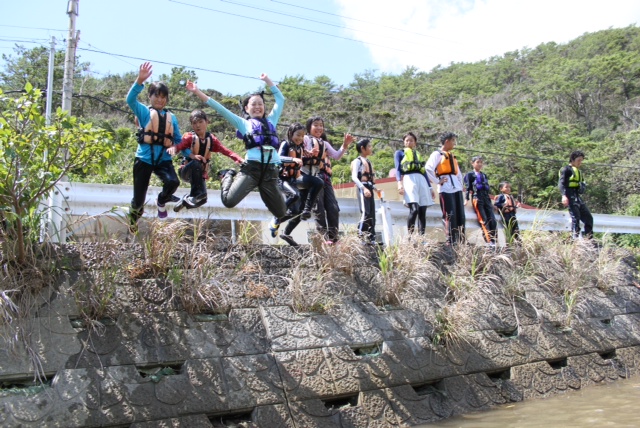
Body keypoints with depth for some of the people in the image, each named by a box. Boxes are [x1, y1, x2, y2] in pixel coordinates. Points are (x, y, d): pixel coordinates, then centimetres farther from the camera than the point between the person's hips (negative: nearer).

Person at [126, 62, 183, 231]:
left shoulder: (172, 118, 10)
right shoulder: (144, 112, 1)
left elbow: (178, 140, 16)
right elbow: (131, 99, -18)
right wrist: (140, 80, -33)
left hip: (164, 159, 2)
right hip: (144, 159, -2)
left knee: (173, 182, -29)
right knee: (139, 198, 4)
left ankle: (161, 201, 6)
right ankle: (134, 216, 41)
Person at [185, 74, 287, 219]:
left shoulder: (271, 121, 22)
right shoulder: (243, 123, 14)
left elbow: (280, 98, 30)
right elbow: (220, 109, 11)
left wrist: (267, 80, 30)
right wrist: (197, 92, 7)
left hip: (270, 170, 3)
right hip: (251, 168, -3)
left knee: (281, 213, 7)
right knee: (229, 201, -19)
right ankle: (229, 176, 15)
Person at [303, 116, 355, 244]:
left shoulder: (324, 143, 27)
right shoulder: (306, 139, 8)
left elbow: (336, 156, 16)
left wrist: (345, 145, 2)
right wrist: (309, 154, -24)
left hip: (325, 178, 6)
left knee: (333, 208, -2)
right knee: (319, 208, -9)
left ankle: (332, 237, 1)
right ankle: (323, 237, -8)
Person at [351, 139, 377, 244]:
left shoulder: (369, 162, 22)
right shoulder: (357, 161, -2)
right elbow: (354, 177, -15)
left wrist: (375, 188, 10)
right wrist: (364, 188, -26)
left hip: (369, 189, 8)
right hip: (362, 188, -8)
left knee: (372, 214, 3)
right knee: (365, 213, -19)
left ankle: (371, 238, 3)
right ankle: (360, 236, -18)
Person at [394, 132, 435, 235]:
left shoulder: (419, 155, 30)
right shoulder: (400, 153, 17)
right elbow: (398, 169, 4)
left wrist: (430, 187, 19)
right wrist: (399, 182, -13)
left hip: (422, 181, 5)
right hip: (409, 179, -5)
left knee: (422, 211, -3)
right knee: (414, 209, -21)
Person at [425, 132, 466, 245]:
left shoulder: (452, 156, 24)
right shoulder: (437, 154, -1)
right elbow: (428, 169, -16)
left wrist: (460, 184, 18)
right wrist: (437, 181, -13)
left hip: (456, 187, 8)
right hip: (446, 188, -8)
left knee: (460, 215, 4)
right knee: (449, 215, -10)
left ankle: (461, 241, 7)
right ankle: (451, 242, -8)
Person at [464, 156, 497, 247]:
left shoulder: (484, 175, 24)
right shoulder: (470, 174, 8)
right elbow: (468, 187, 1)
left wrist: (490, 201, 22)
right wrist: (467, 199, -9)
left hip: (486, 198, 6)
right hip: (477, 198, -6)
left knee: (492, 220, -9)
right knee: (483, 220, -18)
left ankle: (494, 242, -12)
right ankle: (489, 241, -24)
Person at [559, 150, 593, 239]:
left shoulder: (579, 172, 26)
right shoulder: (566, 169, 0)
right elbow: (561, 183, -11)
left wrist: (583, 187, 7)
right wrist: (564, 195, -23)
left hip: (578, 197, 8)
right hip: (571, 197, -8)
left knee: (588, 218, 5)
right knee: (575, 217, -13)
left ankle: (589, 239, 8)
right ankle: (576, 238, -11)